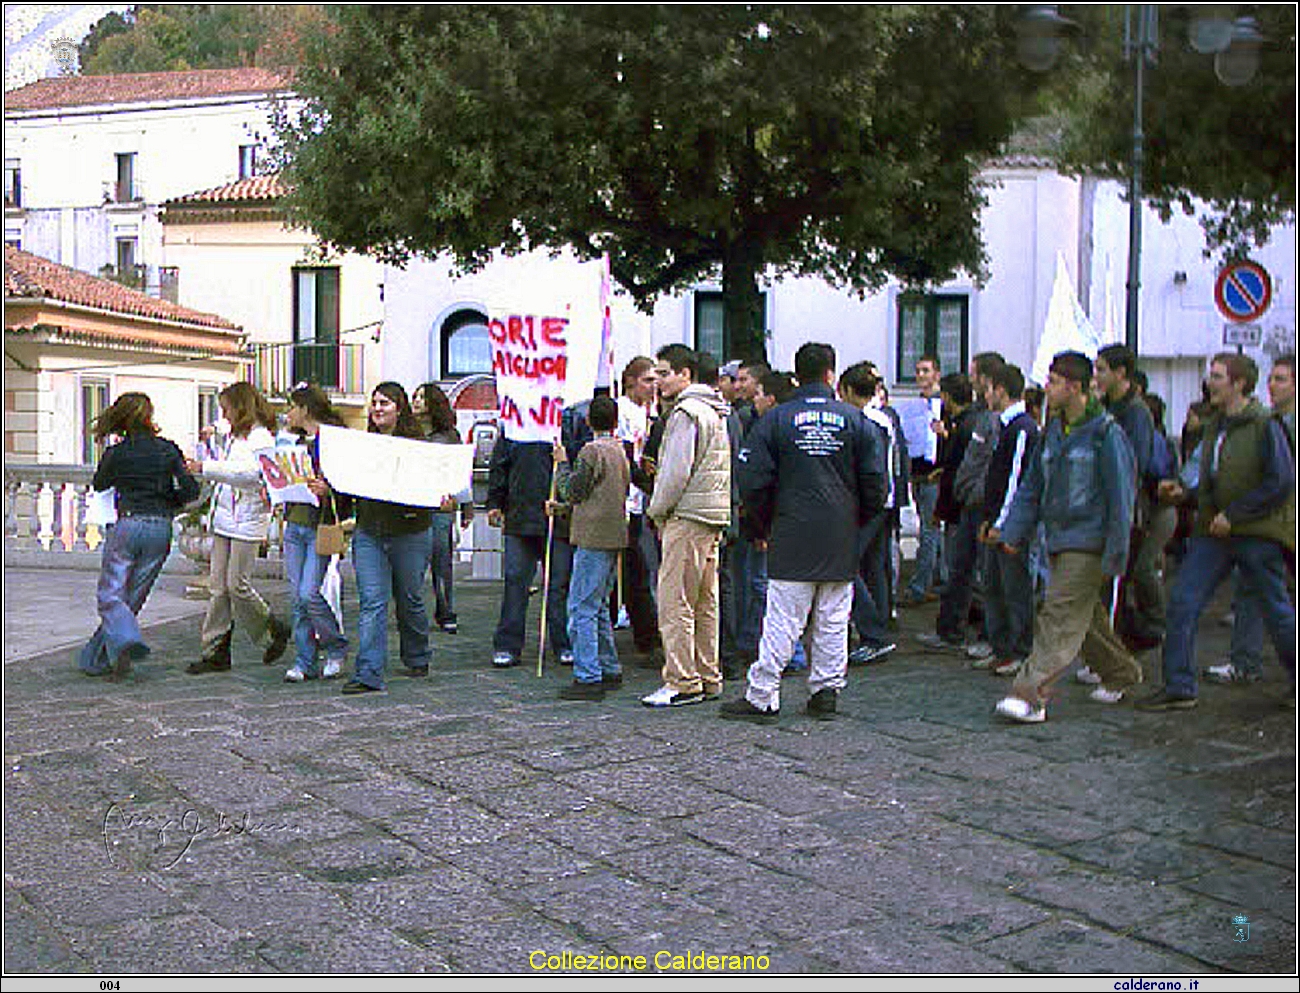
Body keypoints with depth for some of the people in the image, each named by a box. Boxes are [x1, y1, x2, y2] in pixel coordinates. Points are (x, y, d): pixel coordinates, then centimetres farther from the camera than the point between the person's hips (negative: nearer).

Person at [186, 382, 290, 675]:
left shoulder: (261, 437, -9)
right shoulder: (234, 436, 19)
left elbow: (250, 473, -22)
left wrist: (205, 468, -22)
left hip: (248, 521, -8)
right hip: (225, 518, 8)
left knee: (237, 585, -7)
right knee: (218, 585, 5)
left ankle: (274, 631, 15)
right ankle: (216, 652, 8)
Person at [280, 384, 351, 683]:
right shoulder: (296, 440, 16)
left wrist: (328, 489, -27)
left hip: (321, 526, -7)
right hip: (294, 524, 8)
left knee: (309, 593, -11)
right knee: (296, 597, 5)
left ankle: (337, 647, 11)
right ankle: (304, 661, 12)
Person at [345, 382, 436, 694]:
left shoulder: (417, 444, -3)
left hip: (409, 533, -3)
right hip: (368, 531, 3)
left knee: (410, 599, 12)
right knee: (371, 601, -6)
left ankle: (417, 660, 34)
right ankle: (368, 674, -8)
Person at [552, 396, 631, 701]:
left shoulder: (592, 451, -12)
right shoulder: (620, 451, 14)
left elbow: (572, 491, -9)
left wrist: (562, 463, 6)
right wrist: (561, 509, 23)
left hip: (593, 538, -9)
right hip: (614, 537, 9)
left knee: (582, 608, -7)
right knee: (599, 608, 17)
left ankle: (588, 678, -9)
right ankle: (610, 671, 21)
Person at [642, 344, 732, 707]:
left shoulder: (686, 412, -12)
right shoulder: (718, 411, 19)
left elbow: (677, 471, -18)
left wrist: (657, 510, -4)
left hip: (688, 516, -10)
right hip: (715, 518, 10)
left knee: (674, 602, -7)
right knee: (704, 603, 13)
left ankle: (682, 682, -6)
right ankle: (708, 678, 18)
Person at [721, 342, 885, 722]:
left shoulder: (777, 419, -3)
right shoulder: (855, 420, 2)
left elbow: (753, 480, -5)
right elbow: (875, 481, 2)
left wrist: (767, 523, 9)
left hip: (792, 538, -2)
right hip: (841, 541, 2)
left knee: (782, 620, -1)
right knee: (833, 621, 9)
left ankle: (762, 697, 1)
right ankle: (826, 691, 15)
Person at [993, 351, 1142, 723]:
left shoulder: (1106, 433, -11)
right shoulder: (1052, 432, 12)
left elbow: (1120, 496, -11)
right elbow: (1031, 487, 15)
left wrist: (1115, 553, -14)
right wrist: (1014, 533, 6)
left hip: (1087, 544, -8)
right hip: (1058, 539, 8)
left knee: (1059, 617, -12)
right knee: (1086, 617, 17)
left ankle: (1031, 695, -15)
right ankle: (1121, 673, 36)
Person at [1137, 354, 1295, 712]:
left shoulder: (1266, 425, -11)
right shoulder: (1215, 425, 12)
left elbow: (1282, 483, -15)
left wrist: (1233, 514, -17)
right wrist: (1184, 492, 3)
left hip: (1257, 534, -7)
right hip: (1214, 533, 7)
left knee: (1277, 612, 5)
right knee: (1181, 602, -3)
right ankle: (1178, 688, 4)